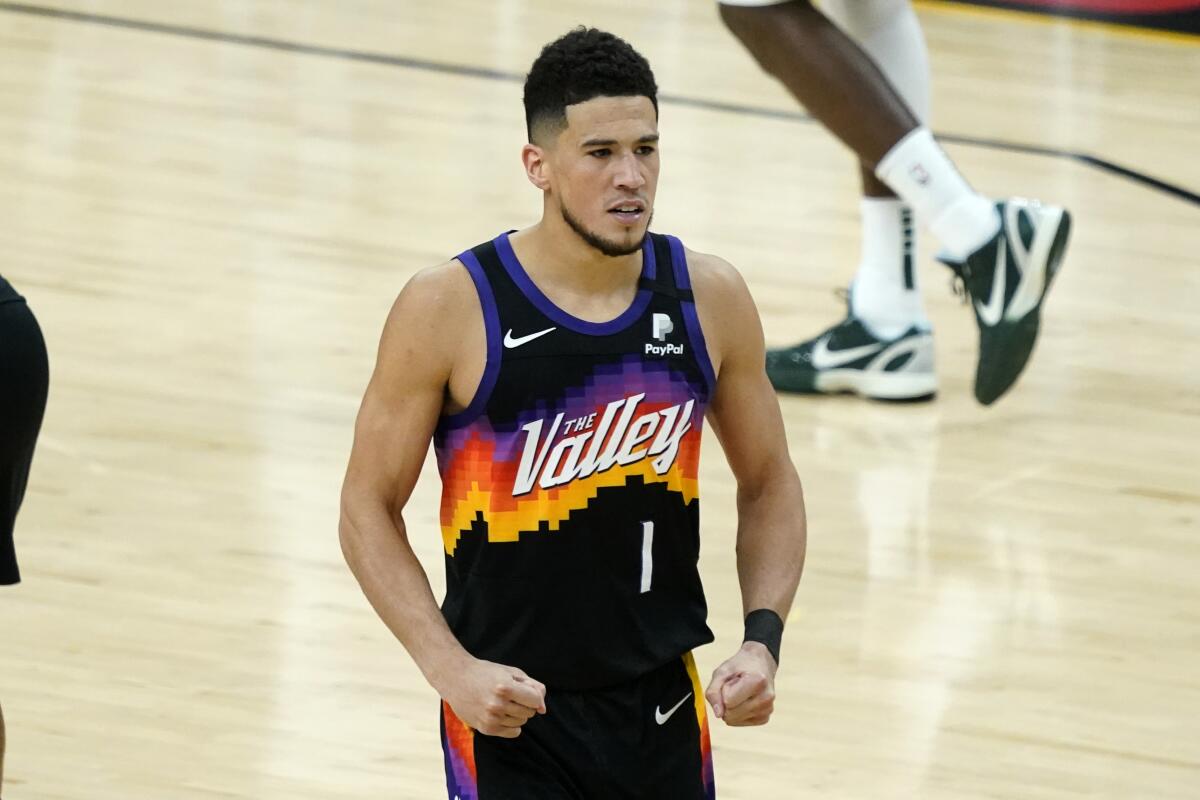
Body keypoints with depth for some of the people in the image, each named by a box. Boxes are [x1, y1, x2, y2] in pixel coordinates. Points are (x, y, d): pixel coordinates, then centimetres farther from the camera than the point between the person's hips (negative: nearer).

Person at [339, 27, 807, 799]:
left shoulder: (709, 299, -2)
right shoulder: (450, 308, -12)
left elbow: (770, 484, 11)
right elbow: (369, 507, -5)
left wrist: (764, 640, -4)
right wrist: (451, 667, -17)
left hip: (662, 706, 4)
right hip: (512, 712, -4)